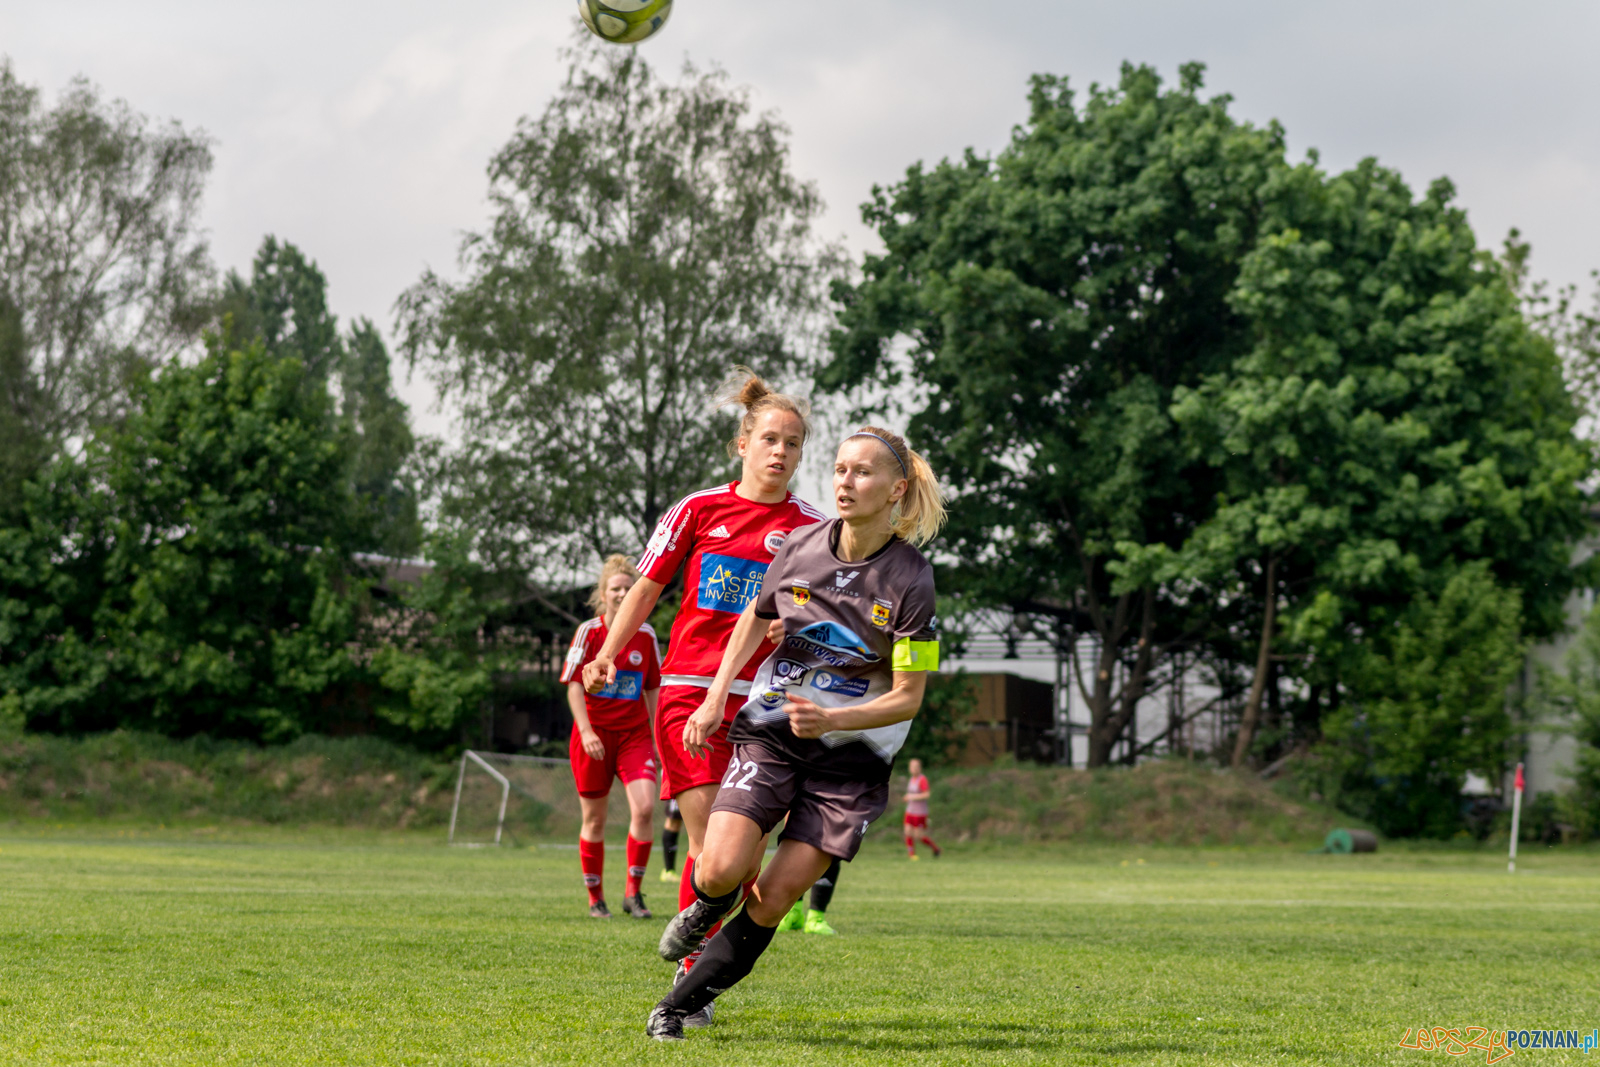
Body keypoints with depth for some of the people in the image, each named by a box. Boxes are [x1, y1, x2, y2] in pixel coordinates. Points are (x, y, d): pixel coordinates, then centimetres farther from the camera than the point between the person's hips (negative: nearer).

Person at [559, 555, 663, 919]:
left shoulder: (645, 635, 4)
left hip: (634, 732, 2)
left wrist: (656, 735, 11)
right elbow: (574, 685, -6)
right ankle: (596, 900, 19)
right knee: (595, 820, 5)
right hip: (594, 734, -2)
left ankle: (633, 893, -5)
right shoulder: (589, 632, -4)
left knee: (644, 807, -17)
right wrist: (586, 731, -17)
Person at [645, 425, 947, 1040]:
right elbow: (755, 617, 15)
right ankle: (705, 907, 20)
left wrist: (830, 719, -26)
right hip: (770, 731, 2)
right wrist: (714, 702, 8)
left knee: (774, 898, -7)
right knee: (722, 869, -17)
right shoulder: (800, 546, -5)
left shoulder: (910, 583, -15)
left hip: (853, 753, -2)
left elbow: (907, 697, -11)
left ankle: (683, 1003, 10)